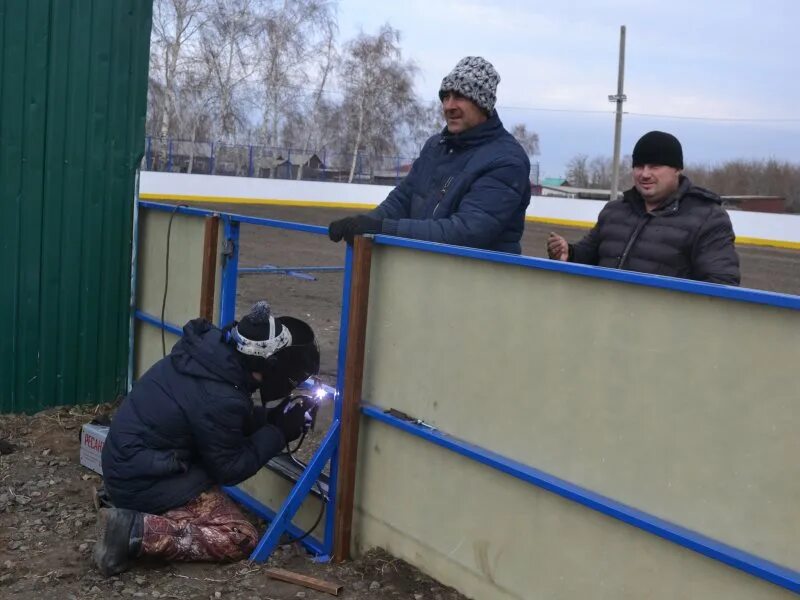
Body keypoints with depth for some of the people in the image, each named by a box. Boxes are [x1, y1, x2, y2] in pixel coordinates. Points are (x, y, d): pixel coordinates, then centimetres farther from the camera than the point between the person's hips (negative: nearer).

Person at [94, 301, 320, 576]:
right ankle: (135, 531, -15)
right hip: (143, 479, -9)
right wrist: (279, 432, -7)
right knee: (242, 537, -9)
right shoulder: (220, 399, -29)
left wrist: (273, 417, 3)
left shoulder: (214, 347, -4)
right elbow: (229, 470, -12)